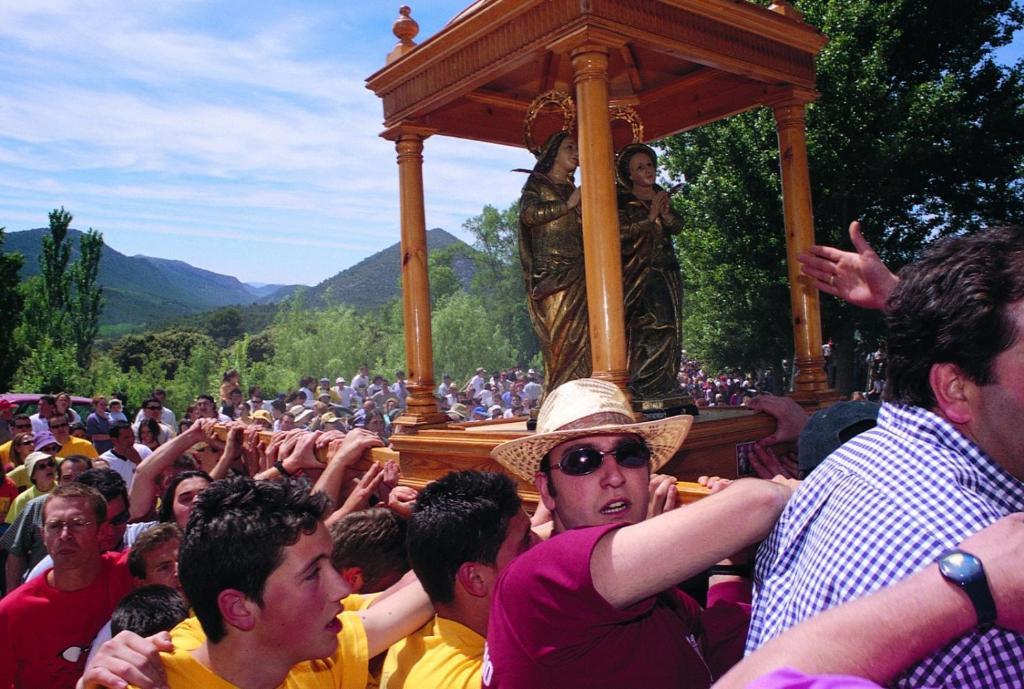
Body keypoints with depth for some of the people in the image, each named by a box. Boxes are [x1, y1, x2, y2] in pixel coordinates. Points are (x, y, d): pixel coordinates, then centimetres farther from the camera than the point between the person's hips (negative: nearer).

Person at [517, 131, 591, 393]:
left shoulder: (575, 192, 24)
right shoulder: (537, 185, 7)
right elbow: (529, 213, -14)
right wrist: (567, 205, -8)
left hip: (578, 274, 6)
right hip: (551, 275, -5)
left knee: (582, 341, -4)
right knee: (560, 341, -12)